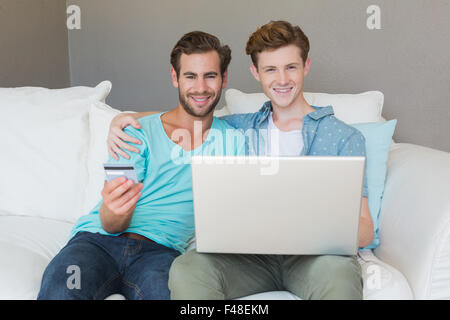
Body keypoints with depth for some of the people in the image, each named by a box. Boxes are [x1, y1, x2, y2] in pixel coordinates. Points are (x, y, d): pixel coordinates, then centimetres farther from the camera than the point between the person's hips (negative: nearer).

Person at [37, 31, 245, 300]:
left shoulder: (233, 141, 13)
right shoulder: (138, 134, 8)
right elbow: (110, 225, 0)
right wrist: (114, 212, -25)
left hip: (161, 250, 0)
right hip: (100, 240, 1)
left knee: (164, 291, -36)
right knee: (59, 288, -31)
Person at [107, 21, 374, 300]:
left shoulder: (346, 137, 9)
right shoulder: (242, 128, 19)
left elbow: (365, 231, 2)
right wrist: (124, 118, 9)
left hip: (316, 254, -2)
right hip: (252, 252, 2)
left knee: (337, 272, -38)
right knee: (186, 269, -29)